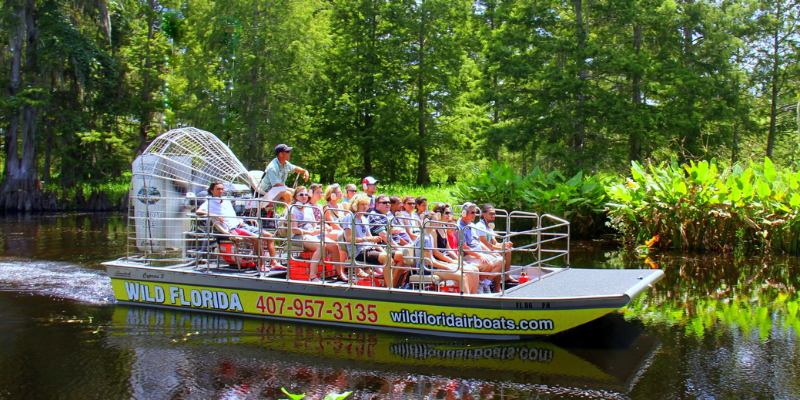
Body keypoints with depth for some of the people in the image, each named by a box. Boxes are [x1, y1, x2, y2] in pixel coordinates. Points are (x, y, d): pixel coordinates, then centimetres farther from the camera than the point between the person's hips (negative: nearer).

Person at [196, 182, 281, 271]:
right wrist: (213, 215, -27)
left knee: (269, 235, -1)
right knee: (257, 238, -29)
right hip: (232, 230, -8)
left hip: (242, 225, 8)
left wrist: (240, 220, 6)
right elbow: (198, 212, -18)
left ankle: (273, 263, 0)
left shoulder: (227, 201, 20)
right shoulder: (209, 203, 0)